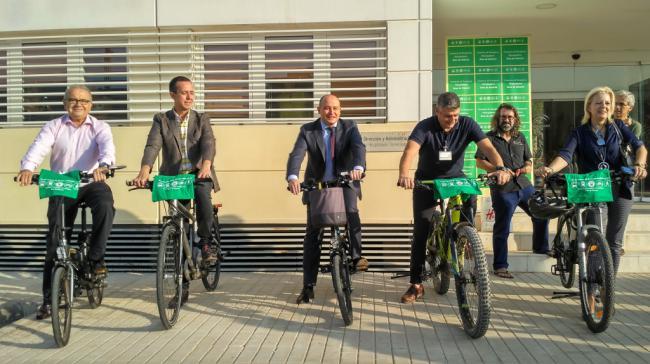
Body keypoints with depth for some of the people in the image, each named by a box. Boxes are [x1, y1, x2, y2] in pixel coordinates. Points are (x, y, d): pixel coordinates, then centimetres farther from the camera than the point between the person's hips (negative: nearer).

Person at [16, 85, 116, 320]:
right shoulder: (54, 127, 6)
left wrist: (103, 166, -39)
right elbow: (39, 147, -12)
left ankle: (96, 257, -14)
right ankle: (48, 298, 3)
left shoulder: (100, 127, 5)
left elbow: (107, 146, -16)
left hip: (92, 182, 0)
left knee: (105, 206, -34)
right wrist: (27, 168, -34)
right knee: (55, 240, -5)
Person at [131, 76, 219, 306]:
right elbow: (152, 146, -12)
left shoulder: (202, 119, 5)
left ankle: (205, 242, -9)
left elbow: (208, 143, -13)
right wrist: (144, 172, -31)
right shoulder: (161, 120, 4)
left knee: (202, 194, -36)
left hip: (198, 174, -1)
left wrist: (206, 165, -35)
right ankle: (183, 286, 12)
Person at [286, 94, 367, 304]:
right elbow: (296, 155, -21)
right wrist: (292, 177, -42)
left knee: (351, 212, -33)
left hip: (345, 183, 0)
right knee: (312, 236, 1)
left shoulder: (349, 127, -6)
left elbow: (359, 147, -25)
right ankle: (308, 287, 8)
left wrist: (358, 167, -48)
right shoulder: (308, 130, -8)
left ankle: (356, 256, -21)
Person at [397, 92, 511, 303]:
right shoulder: (425, 127, -21)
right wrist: (404, 174, -58)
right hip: (427, 180, -2)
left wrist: (500, 168, -45)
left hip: (455, 177, 2)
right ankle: (416, 285, 2)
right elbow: (410, 150, -37)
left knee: (470, 197, -28)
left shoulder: (467, 124, -14)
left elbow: (487, 147, -25)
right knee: (420, 232, -6)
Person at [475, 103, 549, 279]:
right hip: (503, 189, -5)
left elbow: (529, 162, 18)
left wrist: (525, 169, -6)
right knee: (502, 229, -3)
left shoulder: (520, 138, 17)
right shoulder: (489, 138, 1)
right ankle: (500, 266, 4)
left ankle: (540, 247, 31)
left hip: (524, 186, 6)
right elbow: (479, 162, -6)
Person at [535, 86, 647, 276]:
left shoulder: (618, 127, 8)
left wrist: (640, 164, -26)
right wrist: (549, 169, -36)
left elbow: (639, 146, -4)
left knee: (614, 242, 7)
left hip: (619, 189, 2)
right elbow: (565, 155, -15)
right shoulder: (580, 133, 1)